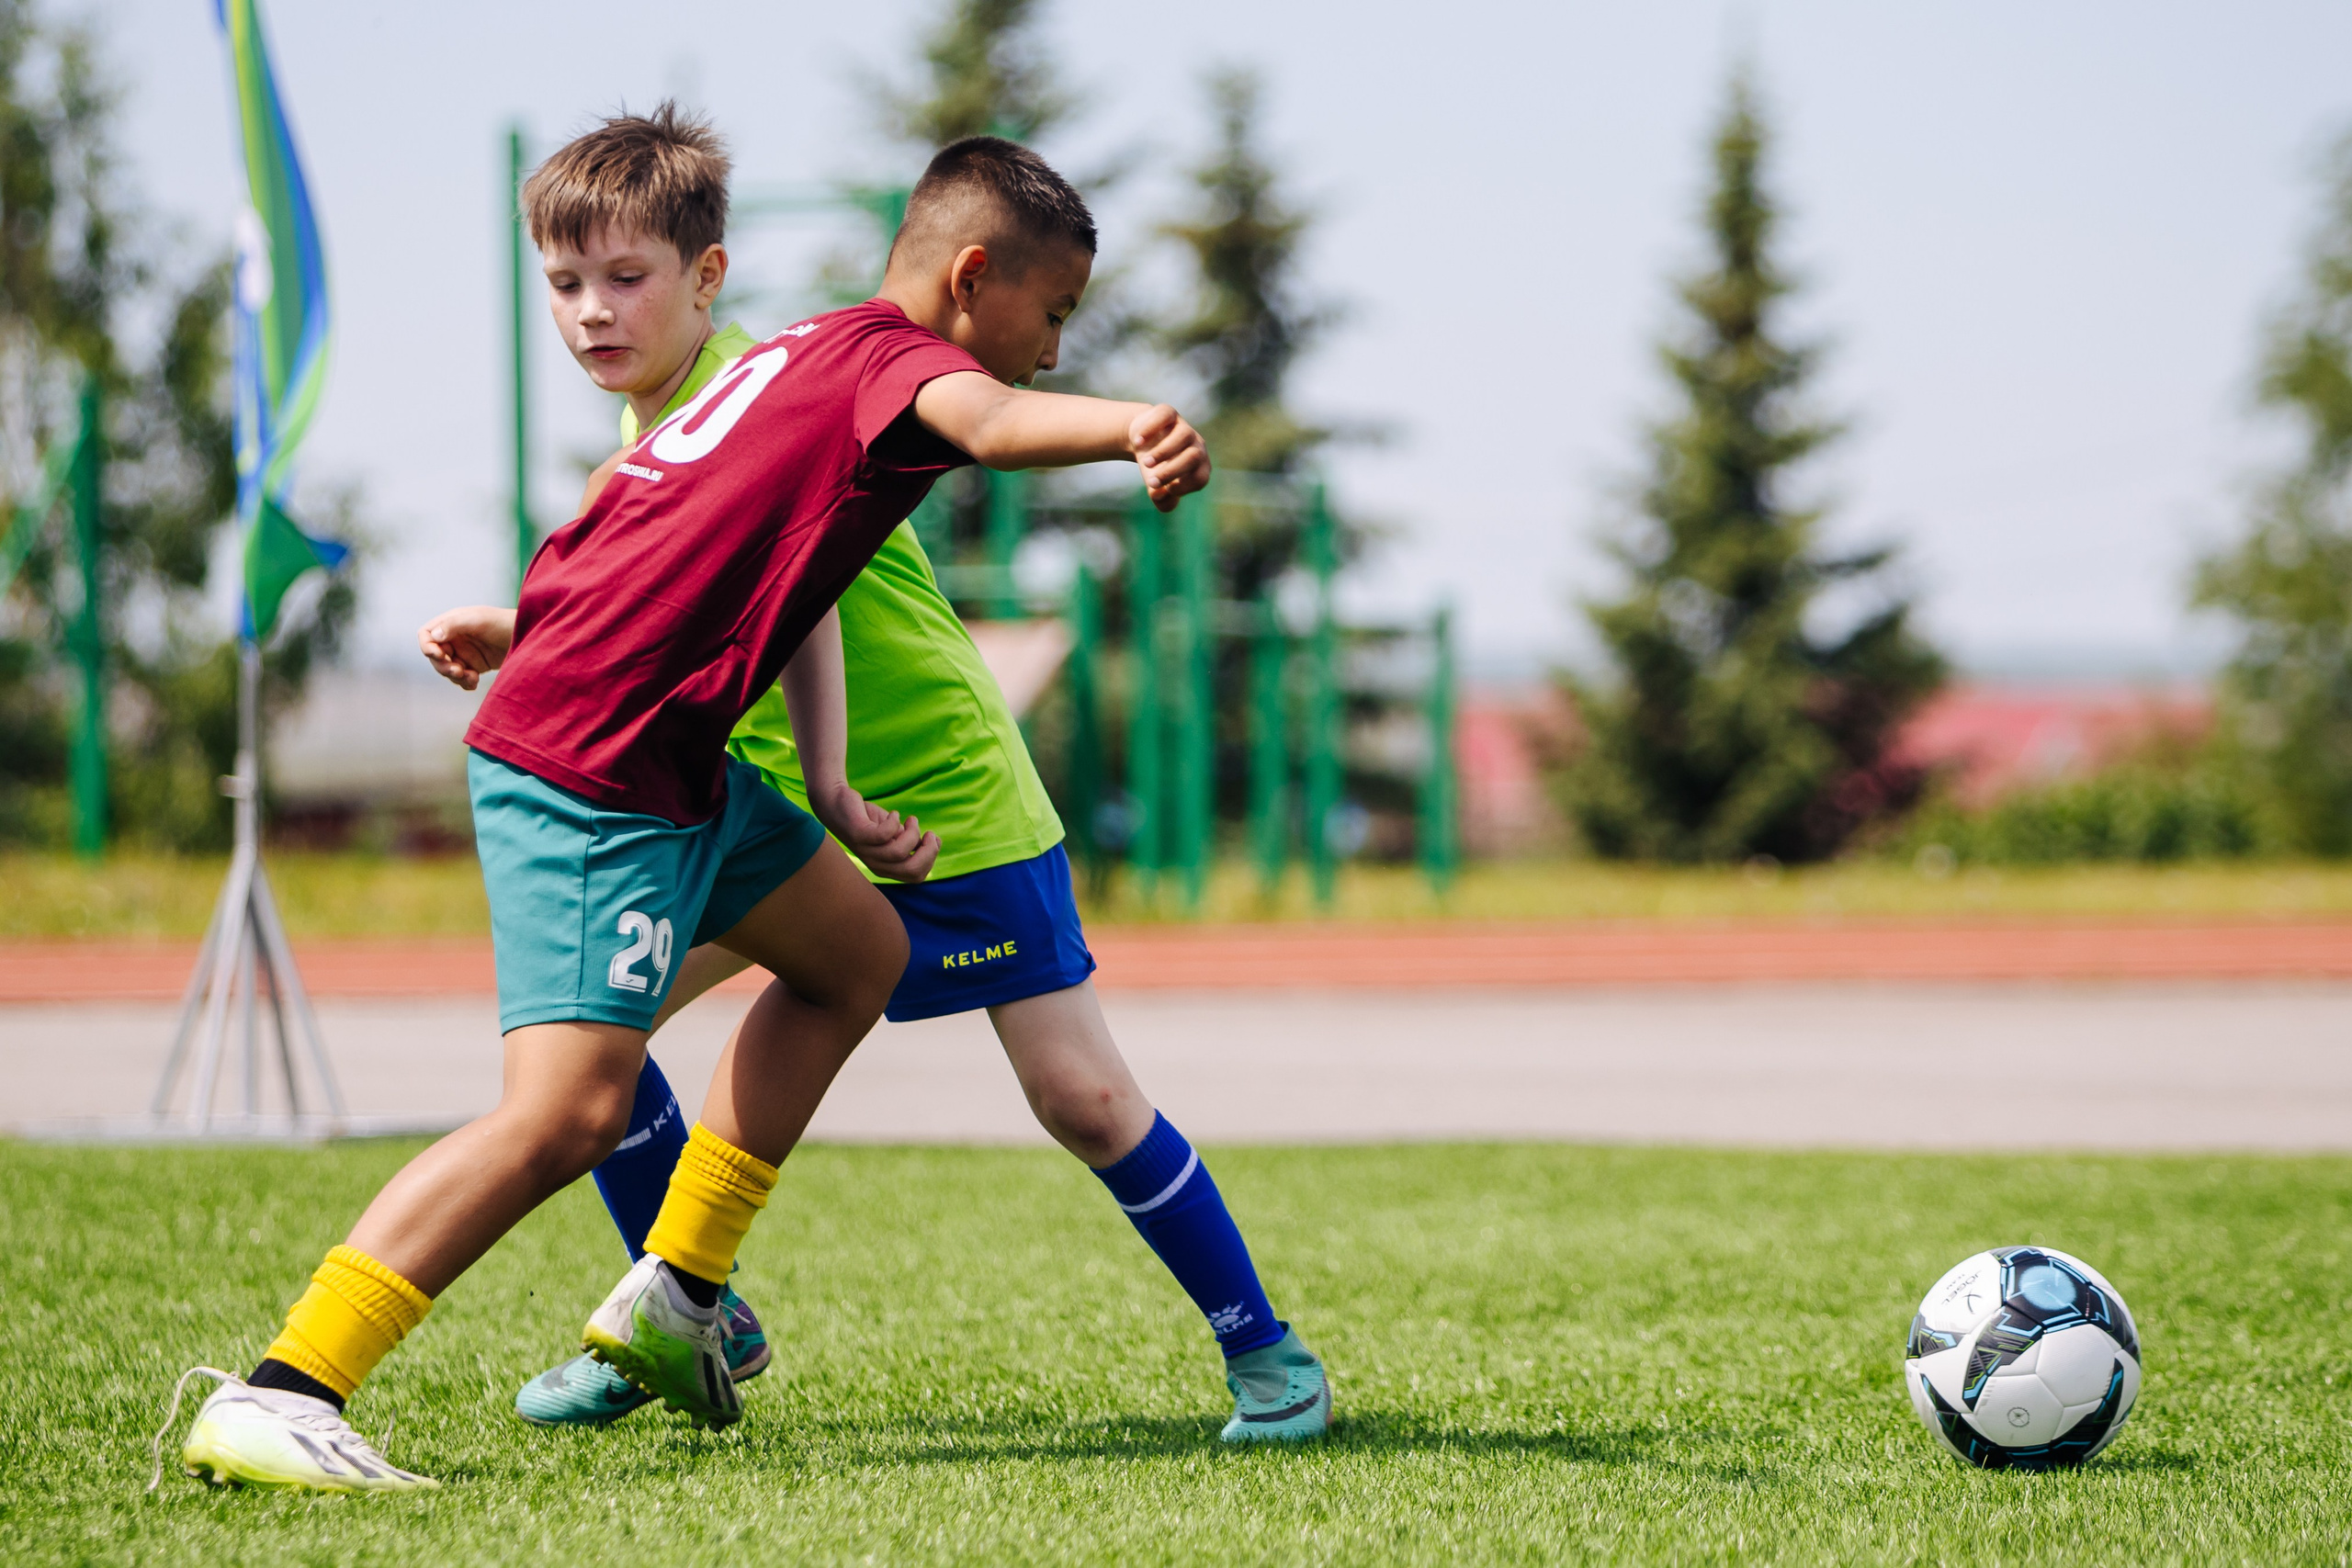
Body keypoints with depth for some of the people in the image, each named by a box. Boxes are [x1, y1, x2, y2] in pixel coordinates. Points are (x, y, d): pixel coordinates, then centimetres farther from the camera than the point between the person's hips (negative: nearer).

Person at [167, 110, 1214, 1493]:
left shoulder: (811, 356, 21)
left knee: (857, 950, 25)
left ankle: (677, 1291, 25)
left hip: (670, 762, 11)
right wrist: (1132, 431, -50)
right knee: (570, 1112, -19)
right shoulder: (894, 353, -8)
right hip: (591, 768, -11)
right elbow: (987, 420, -32)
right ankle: (275, 1399, -20)